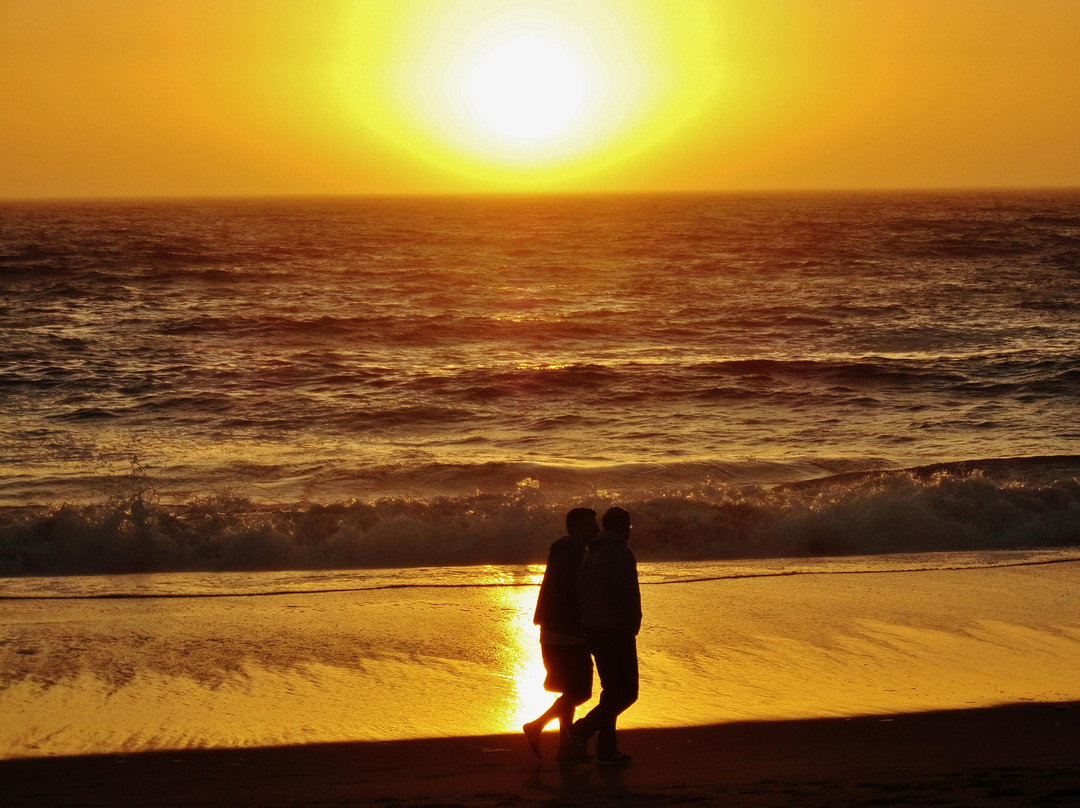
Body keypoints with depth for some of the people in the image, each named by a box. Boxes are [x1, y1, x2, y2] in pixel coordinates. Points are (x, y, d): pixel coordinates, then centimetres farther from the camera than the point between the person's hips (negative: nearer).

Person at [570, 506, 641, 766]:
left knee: (612, 690, 14)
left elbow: (580, 593, 14)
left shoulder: (590, 554, 13)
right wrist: (631, 627, -12)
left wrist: (586, 625, 16)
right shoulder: (621, 554, -13)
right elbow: (625, 596, -21)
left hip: (593, 630, 9)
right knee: (626, 691, -3)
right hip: (617, 632, -9)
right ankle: (584, 729, -13)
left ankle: (607, 750, 13)